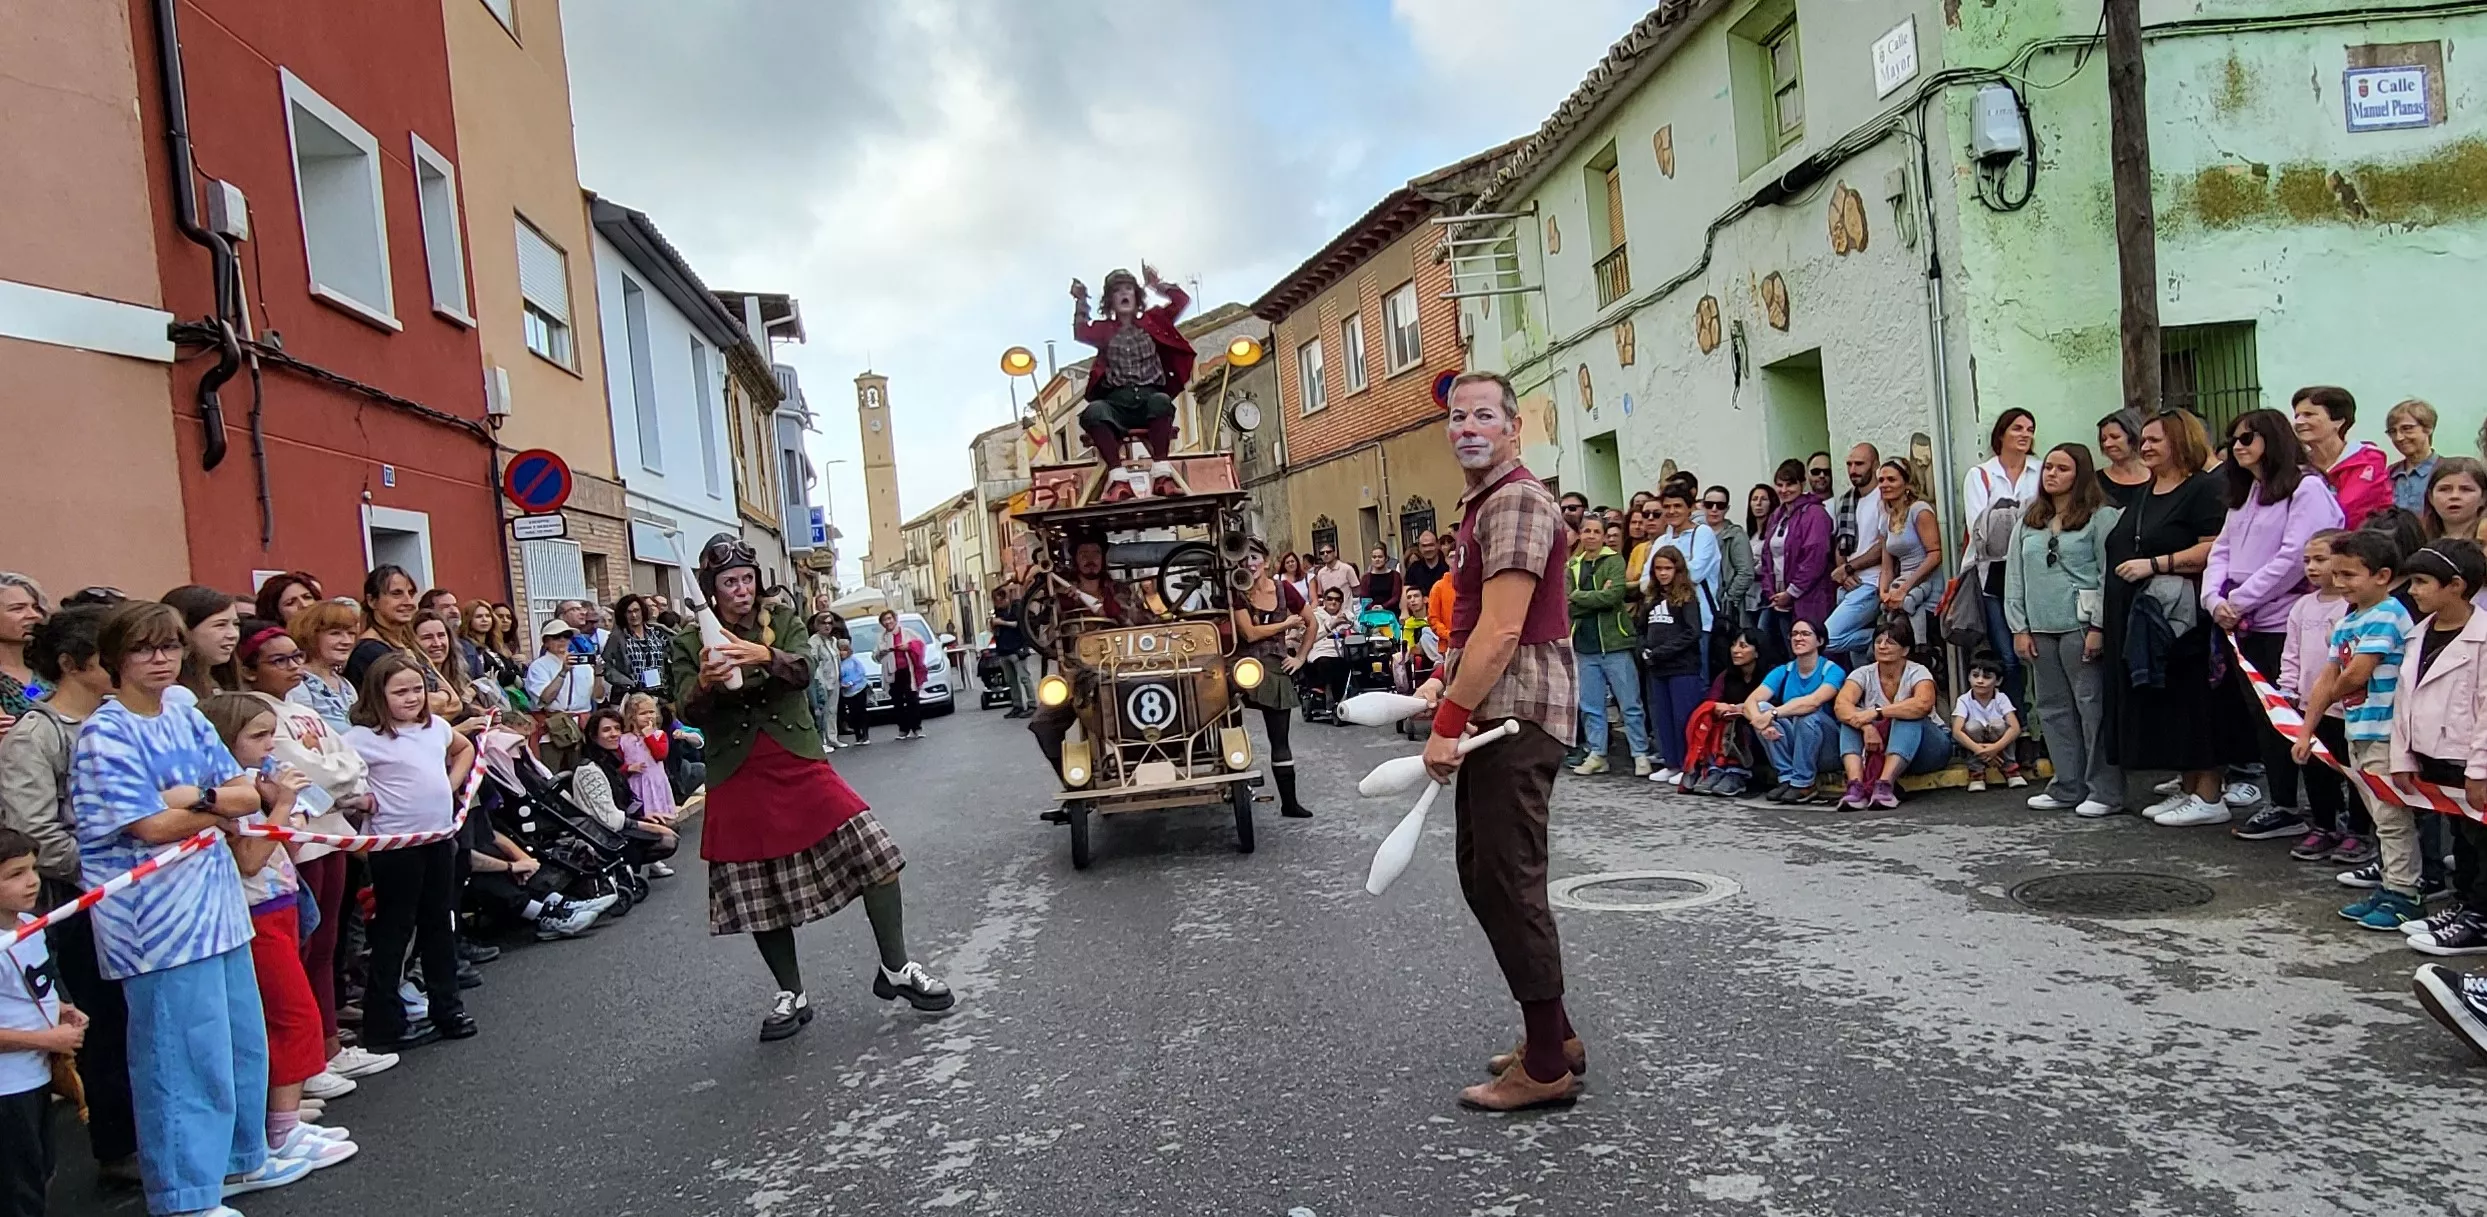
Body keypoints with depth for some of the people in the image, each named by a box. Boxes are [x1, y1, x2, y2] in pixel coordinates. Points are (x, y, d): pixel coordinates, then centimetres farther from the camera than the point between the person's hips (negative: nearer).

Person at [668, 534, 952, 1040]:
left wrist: (764, 656, -35)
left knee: (876, 856, -9)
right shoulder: (689, 646, 3)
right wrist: (705, 682, -31)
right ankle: (791, 996, 26)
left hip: (799, 765, 0)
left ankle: (896, 970, 7)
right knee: (761, 895, 7)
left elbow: (802, 672, -13)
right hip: (738, 780, 0)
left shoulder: (783, 622, 6)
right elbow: (688, 712, -8)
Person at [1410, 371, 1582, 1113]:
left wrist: (1447, 725, -20)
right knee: (1482, 877, 16)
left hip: (1517, 716, -11)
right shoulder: (1479, 504, 19)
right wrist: (1443, 681, 14)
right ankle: (1553, 1036, 27)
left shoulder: (1516, 502, -14)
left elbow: (1502, 631, -22)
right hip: (1491, 716, 11)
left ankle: (1547, 1065, 7)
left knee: (1510, 884, -5)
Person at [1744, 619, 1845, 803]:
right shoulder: (1783, 672, 2)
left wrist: (1773, 714, -40)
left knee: (1806, 713, -33)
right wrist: (1760, 721, -36)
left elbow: (1814, 701, -32)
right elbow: (1750, 701, -14)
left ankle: (1804, 784, -19)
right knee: (1761, 708, -19)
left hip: (1827, 744, -4)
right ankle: (1787, 778, -17)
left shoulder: (1832, 670, -10)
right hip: (1791, 743, 4)